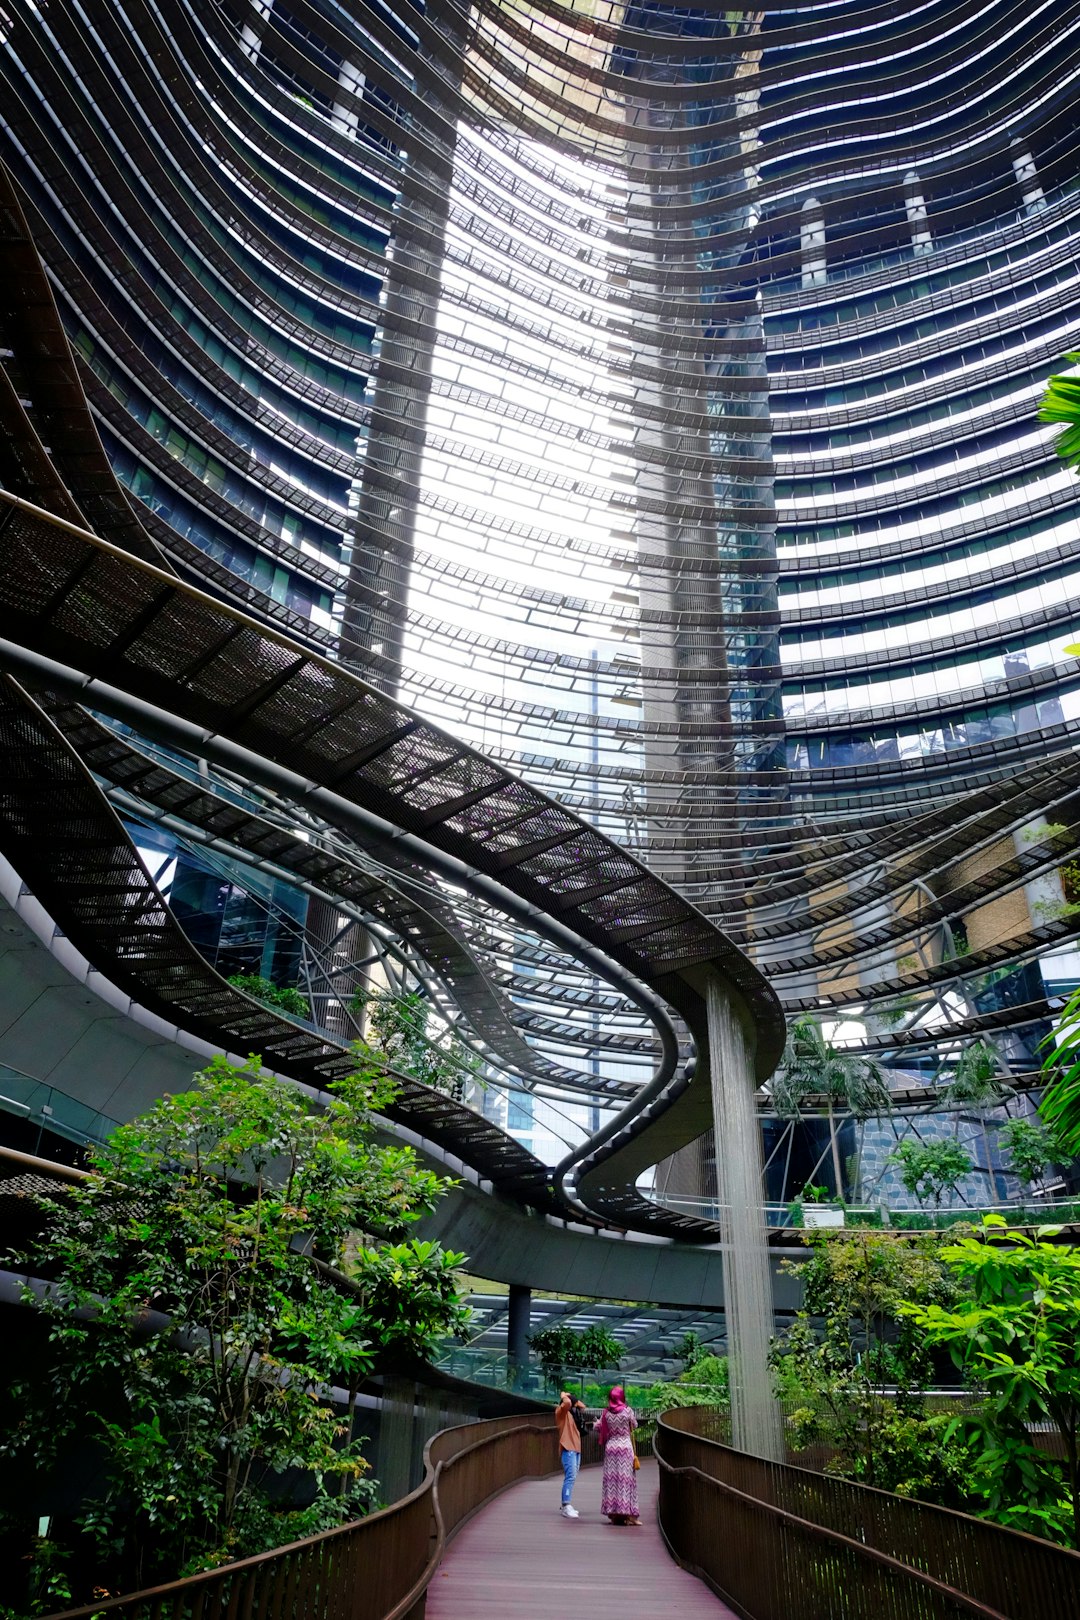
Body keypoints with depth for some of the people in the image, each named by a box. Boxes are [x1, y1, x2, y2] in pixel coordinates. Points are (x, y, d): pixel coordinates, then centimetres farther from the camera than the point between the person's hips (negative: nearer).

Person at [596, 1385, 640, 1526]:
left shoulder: (606, 1413, 1)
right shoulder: (627, 1410, -5)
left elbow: (600, 1430, 8)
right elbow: (635, 1426, 8)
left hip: (610, 1447, 2)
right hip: (625, 1446, -2)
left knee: (611, 1479, 6)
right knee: (626, 1479, 0)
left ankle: (614, 1514, 7)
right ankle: (628, 1513, -3)